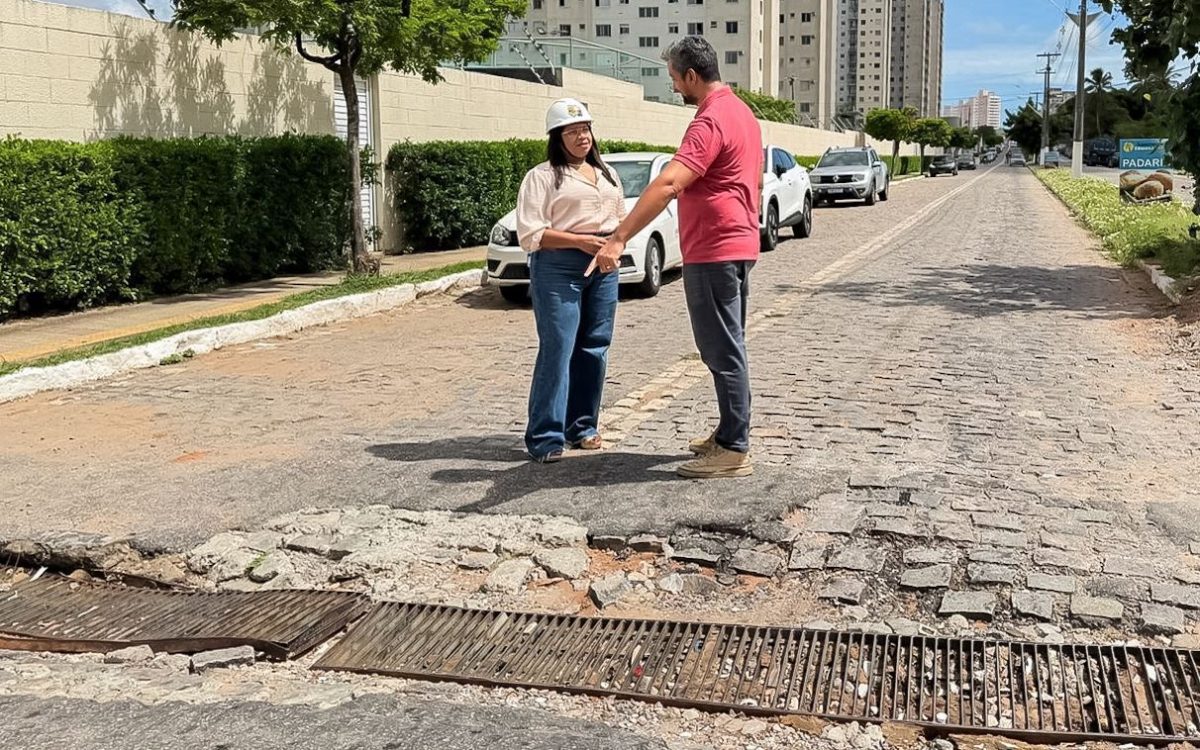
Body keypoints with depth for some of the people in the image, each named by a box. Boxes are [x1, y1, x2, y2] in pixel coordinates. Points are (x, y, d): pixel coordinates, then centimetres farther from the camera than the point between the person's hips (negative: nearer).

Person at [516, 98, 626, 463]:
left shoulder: (608, 174, 18)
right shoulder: (542, 176, -1)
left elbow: (623, 218, 26)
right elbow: (530, 234, -9)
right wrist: (579, 241, -17)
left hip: (604, 266, 6)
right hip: (558, 268, -6)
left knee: (594, 348, 8)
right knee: (557, 349, -9)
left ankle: (582, 426, 19)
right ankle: (546, 437, -6)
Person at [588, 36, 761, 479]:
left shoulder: (711, 122, -19)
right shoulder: (741, 112, 14)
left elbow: (667, 185, -31)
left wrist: (619, 238, -36)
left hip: (713, 254, -10)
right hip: (737, 247, 10)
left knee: (722, 351, -5)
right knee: (728, 348, 17)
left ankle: (734, 451, 1)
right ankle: (730, 434, 27)